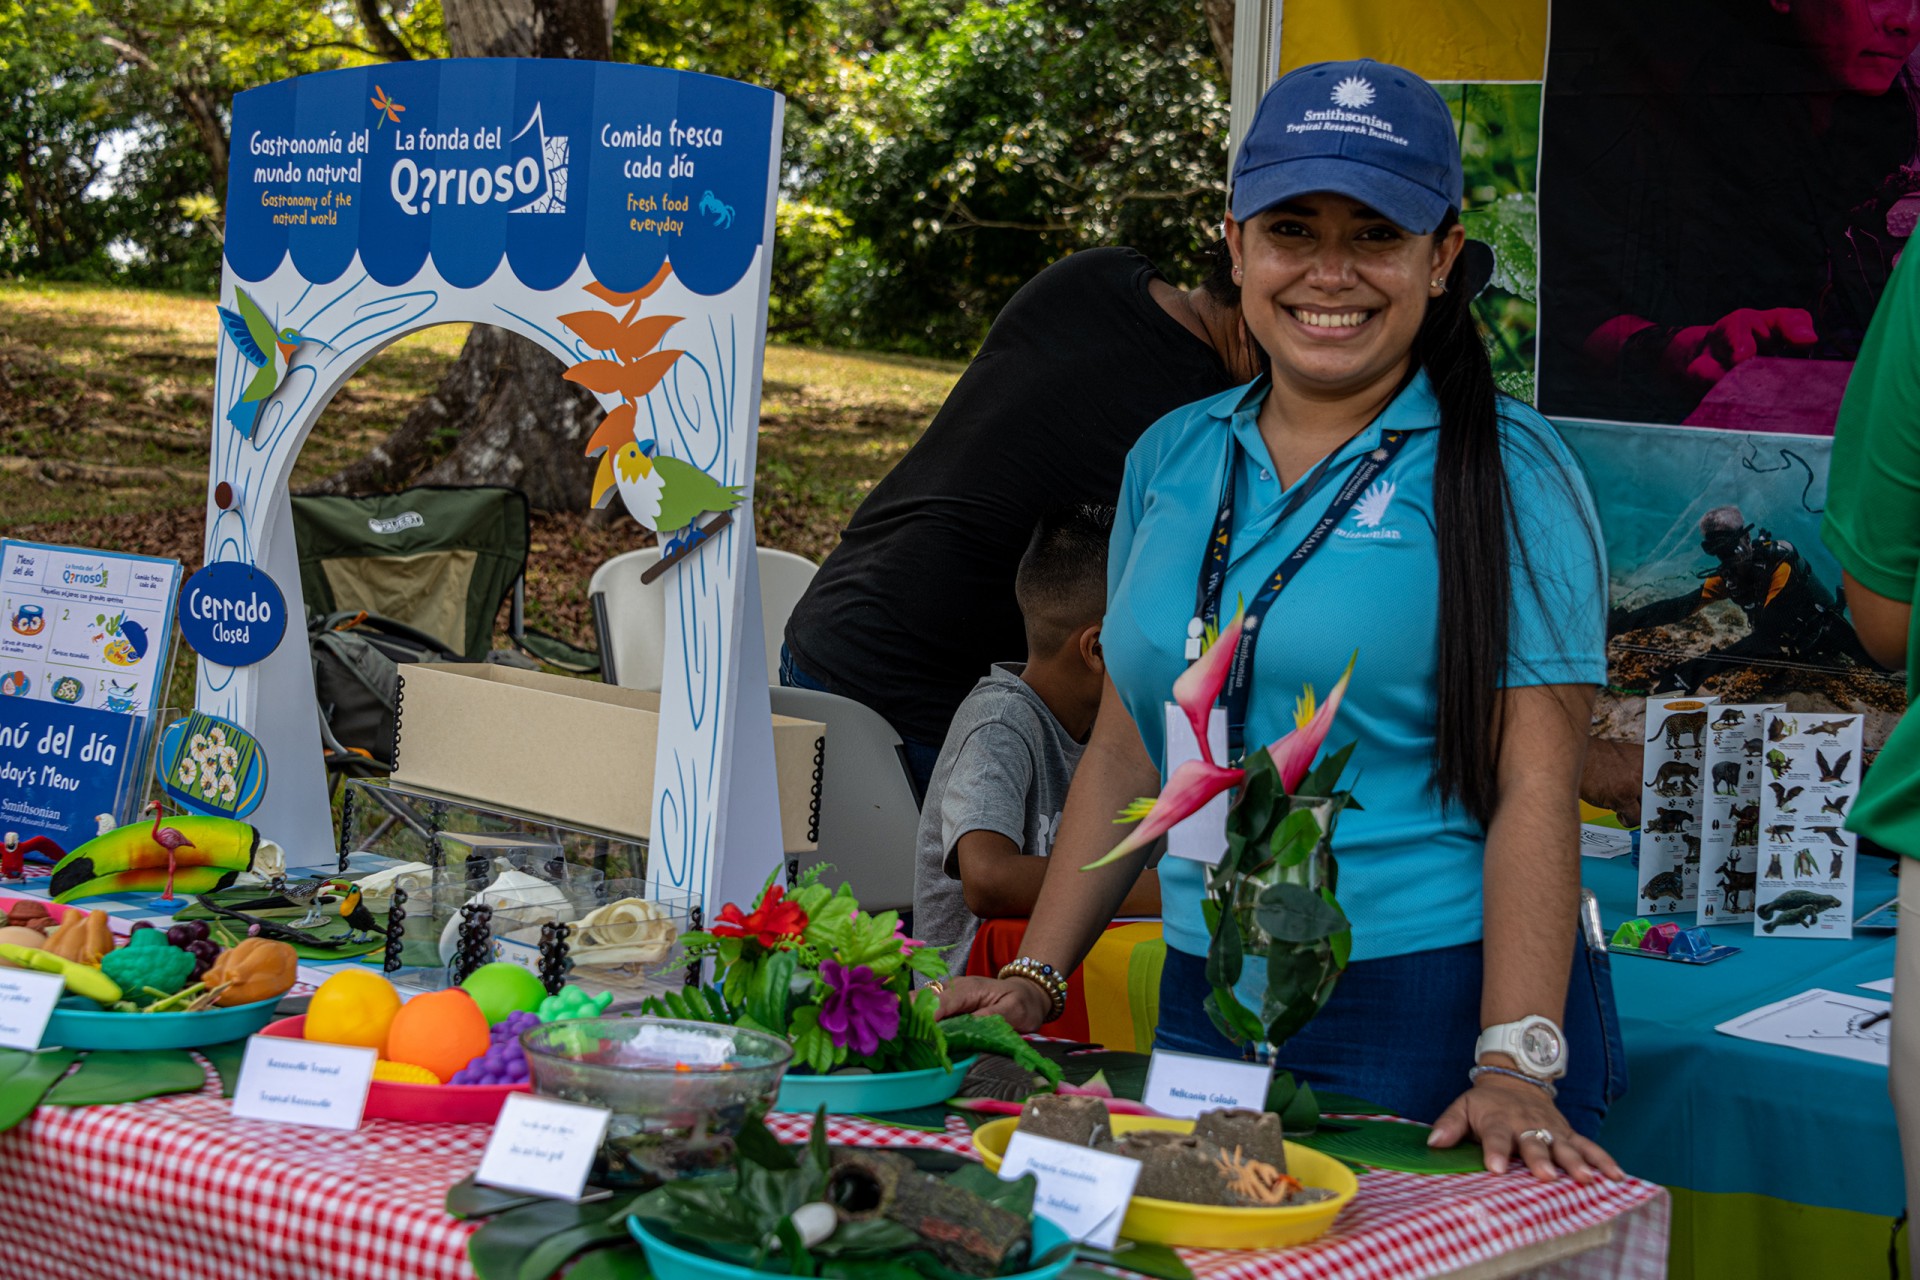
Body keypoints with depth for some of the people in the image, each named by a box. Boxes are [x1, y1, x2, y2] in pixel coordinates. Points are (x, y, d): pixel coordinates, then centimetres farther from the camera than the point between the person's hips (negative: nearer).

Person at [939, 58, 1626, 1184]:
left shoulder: (1507, 477, -6)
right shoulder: (1171, 461, 10)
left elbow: (1536, 791, -12)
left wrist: (1517, 1067, -21)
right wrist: (1032, 979, 8)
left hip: (1434, 1014, -5)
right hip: (1207, 1007, 5)